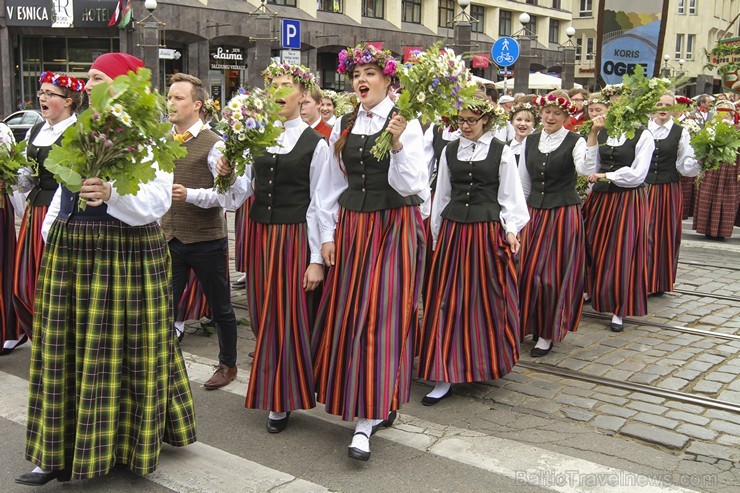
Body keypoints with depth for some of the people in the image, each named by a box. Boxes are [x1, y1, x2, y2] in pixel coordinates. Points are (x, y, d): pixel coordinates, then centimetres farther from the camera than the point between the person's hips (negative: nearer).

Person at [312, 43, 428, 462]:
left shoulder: (406, 124, -6)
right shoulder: (343, 126, 10)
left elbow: (410, 187, -14)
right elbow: (331, 186, 13)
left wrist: (398, 144, -26)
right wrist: (328, 234, 8)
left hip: (394, 228, -5)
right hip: (351, 227, 5)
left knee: (380, 313, -7)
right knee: (349, 313, 7)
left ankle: (368, 417, -1)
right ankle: (382, 404, 24)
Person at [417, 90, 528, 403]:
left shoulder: (502, 152, 1)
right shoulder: (449, 151, 10)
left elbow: (510, 196, 1)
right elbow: (442, 195, 13)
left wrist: (511, 230, -11)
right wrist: (436, 234, 13)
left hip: (488, 232, -2)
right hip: (453, 231, 3)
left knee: (486, 299, 6)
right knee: (447, 300, 0)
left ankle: (487, 362, 25)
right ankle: (446, 375, 6)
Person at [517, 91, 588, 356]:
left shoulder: (575, 141, -5)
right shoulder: (530, 141, 9)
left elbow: (586, 168, -26)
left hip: (564, 214, -4)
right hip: (535, 213, 4)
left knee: (553, 274, 1)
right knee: (528, 272, 6)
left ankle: (548, 334, 17)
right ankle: (531, 324, 26)